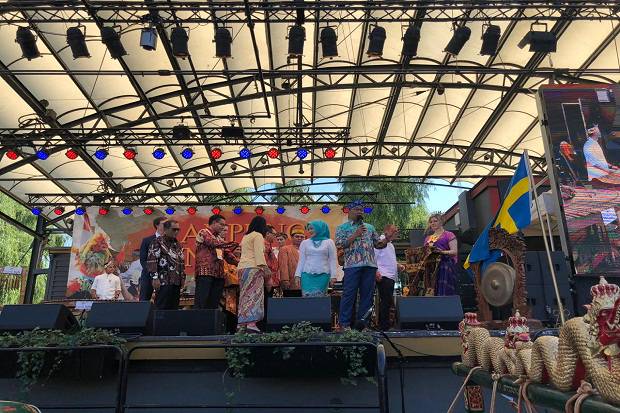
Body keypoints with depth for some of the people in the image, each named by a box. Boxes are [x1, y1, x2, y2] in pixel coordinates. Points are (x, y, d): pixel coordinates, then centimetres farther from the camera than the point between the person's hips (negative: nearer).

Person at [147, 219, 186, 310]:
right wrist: (155, 277, -16)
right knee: (162, 309, -7)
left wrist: (183, 277, 17)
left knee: (174, 308, 7)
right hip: (164, 281, -7)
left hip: (176, 282, 7)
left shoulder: (178, 244, 19)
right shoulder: (157, 242, -3)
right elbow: (151, 261, -10)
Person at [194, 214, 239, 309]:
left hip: (219, 275, 7)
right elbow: (214, 243, -16)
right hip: (205, 273, -7)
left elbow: (228, 256, 17)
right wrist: (234, 244, -19)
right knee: (200, 304, -10)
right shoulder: (203, 233, 3)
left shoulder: (220, 239, 24)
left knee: (213, 304, 5)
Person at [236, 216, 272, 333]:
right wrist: (265, 268, -17)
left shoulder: (245, 237, 23)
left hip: (241, 267, 9)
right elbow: (259, 253, -13)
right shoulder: (258, 236, -1)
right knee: (254, 295, -12)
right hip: (253, 267, -8)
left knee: (245, 295, 7)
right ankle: (251, 324, -21)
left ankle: (241, 324, 4)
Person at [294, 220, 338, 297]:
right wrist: (298, 275, 5)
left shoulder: (329, 242, 8)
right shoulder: (305, 242, 13)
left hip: (323, 275, -1)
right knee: (307, 297, -8)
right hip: (307, 275, 1)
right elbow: (301, 261, 13)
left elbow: (332, 260, 5)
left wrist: (333, 276, -2)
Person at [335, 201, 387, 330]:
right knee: (349, 294, -5)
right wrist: (355, 235, -10)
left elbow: (378, 244, 20)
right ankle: (344, 323, 2)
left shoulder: (370, 227, 20)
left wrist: (387, 239, -1)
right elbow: (340, 245, -6)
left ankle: (362, 322, 14)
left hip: (370, 265, 4)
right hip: (352, 265, -4)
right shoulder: (342, 228, 8)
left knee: (367, 294, 5)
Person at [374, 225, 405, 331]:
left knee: (387, 302, 11)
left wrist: (398, 265, 15)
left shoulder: (390, 244, 24)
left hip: (391, 276, 10)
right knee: (387, 301, -12)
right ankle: (384, 326, -8)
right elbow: (373, 257, -15)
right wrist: (376, 271, -25)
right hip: (383, 276, -10)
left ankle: (383, 325, 18)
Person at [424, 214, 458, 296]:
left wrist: (442, 252, -22)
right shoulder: (428, 238, 23)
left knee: (444, 292, -14)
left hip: (444, 265, -5)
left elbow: (455, 251, -5)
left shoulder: (448, 235, 6)